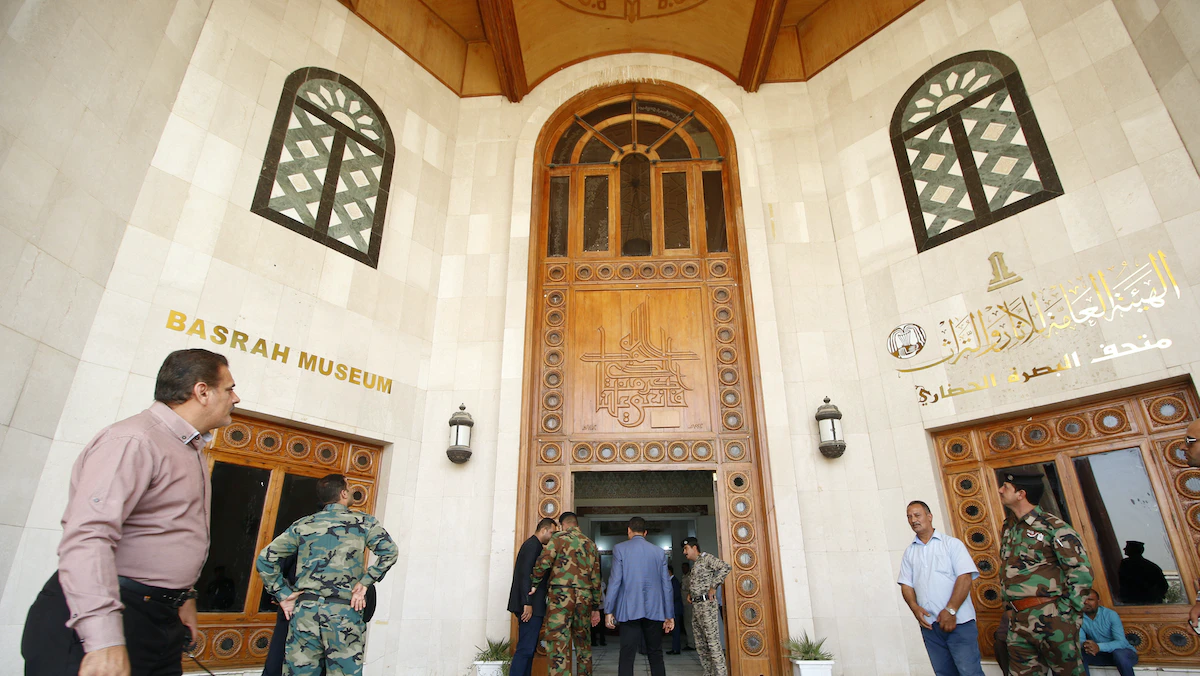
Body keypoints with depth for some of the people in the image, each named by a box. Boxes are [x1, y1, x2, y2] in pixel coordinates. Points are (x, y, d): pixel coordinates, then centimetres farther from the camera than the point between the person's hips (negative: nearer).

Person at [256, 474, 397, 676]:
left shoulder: (303, 525, 10)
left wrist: (283, 594, 10)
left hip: (305, 609, 3)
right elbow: (389, 551, -10)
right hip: (344, 613, -3)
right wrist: (364, 583, -5)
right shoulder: (364, 522, 2)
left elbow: (265, 558, 9)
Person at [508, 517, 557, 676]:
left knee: (529, 648, 11)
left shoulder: (533, 544, 19)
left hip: (531, 605, 10)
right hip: (531, 606, -10)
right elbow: (525, 575, -19)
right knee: (526, 648, -9)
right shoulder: (533, 544, -11)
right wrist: (527, 603, -22)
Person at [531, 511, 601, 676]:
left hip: (561, 594, -5)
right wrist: (596, 608, 19)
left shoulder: (559, 537, 2)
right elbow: (596, 578, 16)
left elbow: (543, 563, -11)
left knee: (557, 640, -6)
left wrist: (532, 584, 3)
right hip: (584, 597, 6)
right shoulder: (591, 544, 17)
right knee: (582, 641, 16)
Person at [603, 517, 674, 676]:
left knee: (627, 657, -1)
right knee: (656, 656, 12)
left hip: (630, 610, -2)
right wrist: (669, 615, 12)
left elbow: (615, 581, -5)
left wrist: (609, 611, -1)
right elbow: (666, 584, 7)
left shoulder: (620, 549, 0)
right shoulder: (658, 551, 7)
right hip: (654, 610, 3)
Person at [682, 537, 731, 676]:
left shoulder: (706, 558, -7)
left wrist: (713, 587, -18)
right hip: (695, 606, 9)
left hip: (707, 604, -9)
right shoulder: (694, 564, 19)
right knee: (700, 643, 11)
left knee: (713, 641, -10)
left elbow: (725, 567, -19)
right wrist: (689, 593, 14)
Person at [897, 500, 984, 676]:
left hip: (958, 621, -4)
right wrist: (915, 607, -9)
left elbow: (965, 577, -8)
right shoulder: (909, 552, 14)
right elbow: (906, 584, 11)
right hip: (929, 624, 4)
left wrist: (951, 610, -16)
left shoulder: (952, 543, 2)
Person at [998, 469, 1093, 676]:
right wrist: (1009, 605, 14)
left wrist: (1065, 614, -13)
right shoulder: (1008, 528, 13)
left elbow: (1082, 572, -12)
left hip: (1050, 619, -7)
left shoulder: (1051, 526, -9)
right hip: (1019, 622, 7)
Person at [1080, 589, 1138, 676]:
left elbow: (1121, 642, -26)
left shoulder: (1111, 614, -19)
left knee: (1118, 654, -36)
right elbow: (1079, 639, -11)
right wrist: (1084, 644, -37)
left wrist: (1099, 647, -43)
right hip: (1101, 655, 3)